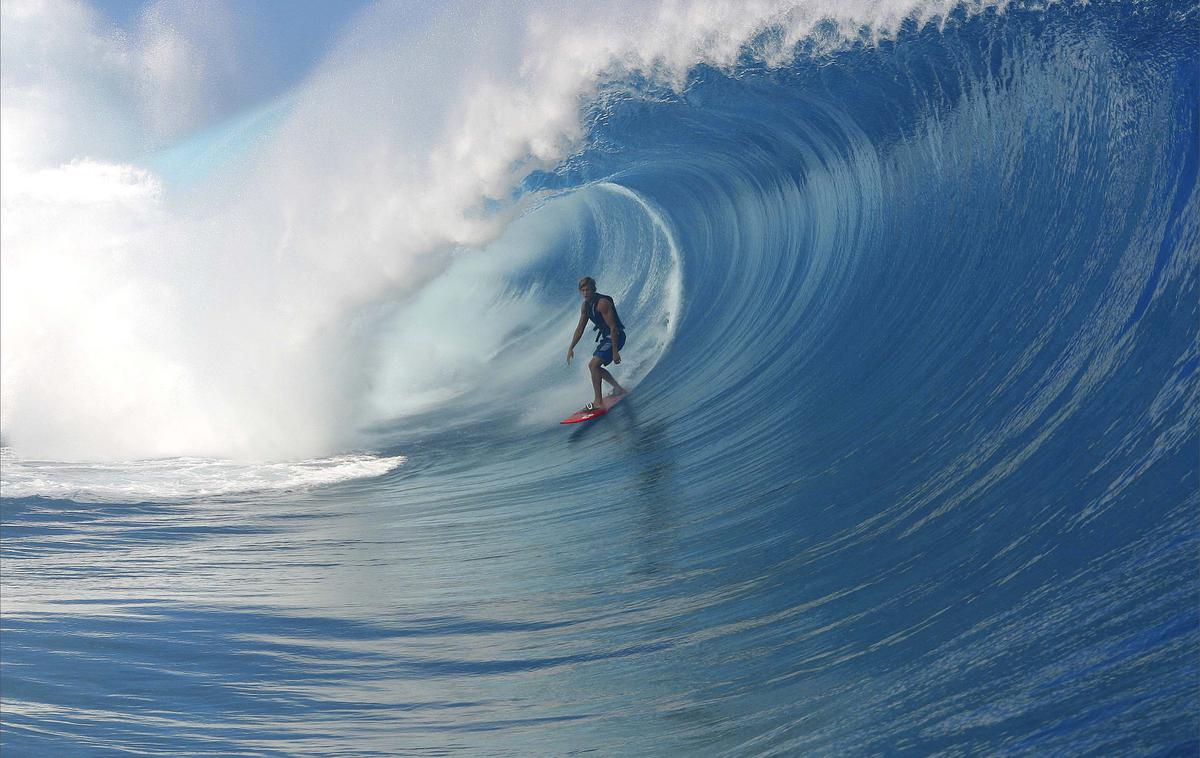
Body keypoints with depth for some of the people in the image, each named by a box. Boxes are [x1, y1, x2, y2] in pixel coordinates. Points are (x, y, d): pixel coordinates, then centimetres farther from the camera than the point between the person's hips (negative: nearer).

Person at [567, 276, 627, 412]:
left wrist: (615, 351, -26)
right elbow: (580, 328, 12)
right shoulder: (585, 306, 4)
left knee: (593, 365, -20)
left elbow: (613, 327, -25)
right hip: (606, 337, 10)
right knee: (595, 367, 19)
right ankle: (618, 388, 33)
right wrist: (571, 348, 9)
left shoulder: (602, 303, -23)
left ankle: (598, 402, -18)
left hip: (616, 336, -10)